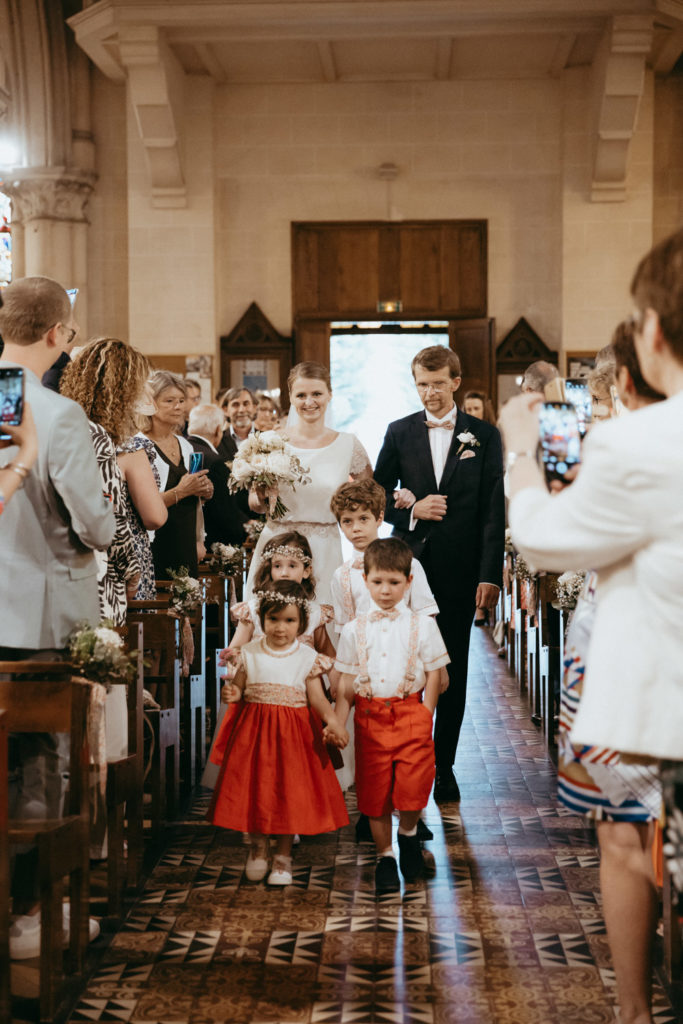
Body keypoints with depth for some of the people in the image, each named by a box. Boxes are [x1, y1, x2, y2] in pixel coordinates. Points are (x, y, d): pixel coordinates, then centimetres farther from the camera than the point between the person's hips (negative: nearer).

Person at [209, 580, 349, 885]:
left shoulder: (307, 657, -2)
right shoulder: (249, 653, 1)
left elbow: (317, 697, -5)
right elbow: (238, 689, 6)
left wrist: (332, 720, -22)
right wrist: (231, 694, -17)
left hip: (293, 733, -1)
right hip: (254, 731, 1)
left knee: (289, 793, 2)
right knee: (253, 790, 5)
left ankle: (283, 856, 19)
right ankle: (258, 847, 29)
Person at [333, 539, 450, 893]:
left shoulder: (422, 626, 3)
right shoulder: (354, 630, 6)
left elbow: (432, 677, 4)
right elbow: (346, 684, 8)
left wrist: (425, 718, -4)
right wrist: (337, 724, 0)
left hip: (411, 713, -1)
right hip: (370, 718, 2)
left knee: (413, 784, -10)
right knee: (374, 790, 5)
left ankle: (408, 833, 22)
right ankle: (384, 855, 25)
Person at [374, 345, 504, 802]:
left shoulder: (484, 436, 2)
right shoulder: (399, 432, 7)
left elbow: (493, 511, -1)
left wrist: (490, 575, -8)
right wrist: (411, 510, -11)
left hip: (459, 571, -1)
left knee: (453, 673, 6)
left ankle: (444, 765, 17)